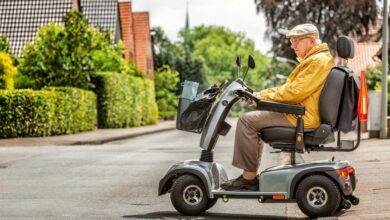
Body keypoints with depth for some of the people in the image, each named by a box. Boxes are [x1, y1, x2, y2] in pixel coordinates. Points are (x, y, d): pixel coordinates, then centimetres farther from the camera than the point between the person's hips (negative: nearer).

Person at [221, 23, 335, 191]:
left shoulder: (318, 61, -15)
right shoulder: (313, 59, 20)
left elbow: (294, 92, -20)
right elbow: (290, 88, 21)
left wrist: (263, 96, -10)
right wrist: (260, 94, 12)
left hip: (303, 117, -11)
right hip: (301, 112, 11)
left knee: (247, 121, -14)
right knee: (255, 118, 19)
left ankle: (248, 178, -11)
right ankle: (251, 175, 13)